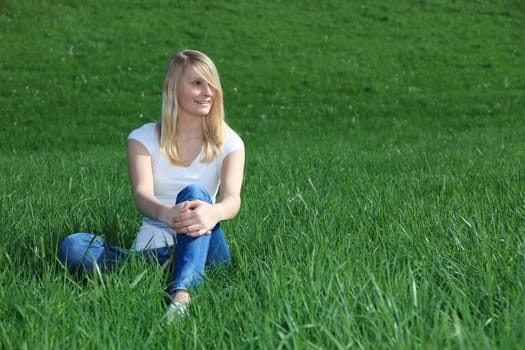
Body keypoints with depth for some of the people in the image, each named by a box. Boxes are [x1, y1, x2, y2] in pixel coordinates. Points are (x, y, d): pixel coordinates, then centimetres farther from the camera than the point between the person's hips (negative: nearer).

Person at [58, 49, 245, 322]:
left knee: (194, 193, -32)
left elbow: (232, 198, -13)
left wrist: (214, 213, -40)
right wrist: (165, 213, -40)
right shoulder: (143, 138, 5)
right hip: (151, 252, 1)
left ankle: (181, 298, -52)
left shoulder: (228, 143, 6)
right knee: (73, 246, -23)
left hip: (203, 250, 0)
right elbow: (141, 194, -14)